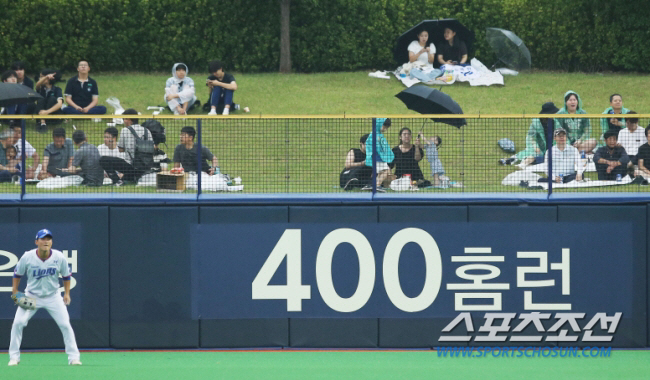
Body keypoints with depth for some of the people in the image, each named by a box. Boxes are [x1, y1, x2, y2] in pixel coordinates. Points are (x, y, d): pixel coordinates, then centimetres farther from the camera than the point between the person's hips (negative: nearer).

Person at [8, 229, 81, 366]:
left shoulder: (59, 257, -13)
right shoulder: (27, 257, -16)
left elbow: (66, 275, 3)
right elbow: (17, 275, 0)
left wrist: (67, 293, -3)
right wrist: (14, 293, -5)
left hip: (53, 296, 0)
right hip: (31, 296, 0)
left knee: (65, 324, -7)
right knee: (18, 323, -13)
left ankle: (74, 357, 4)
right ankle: (14, 357, 0)